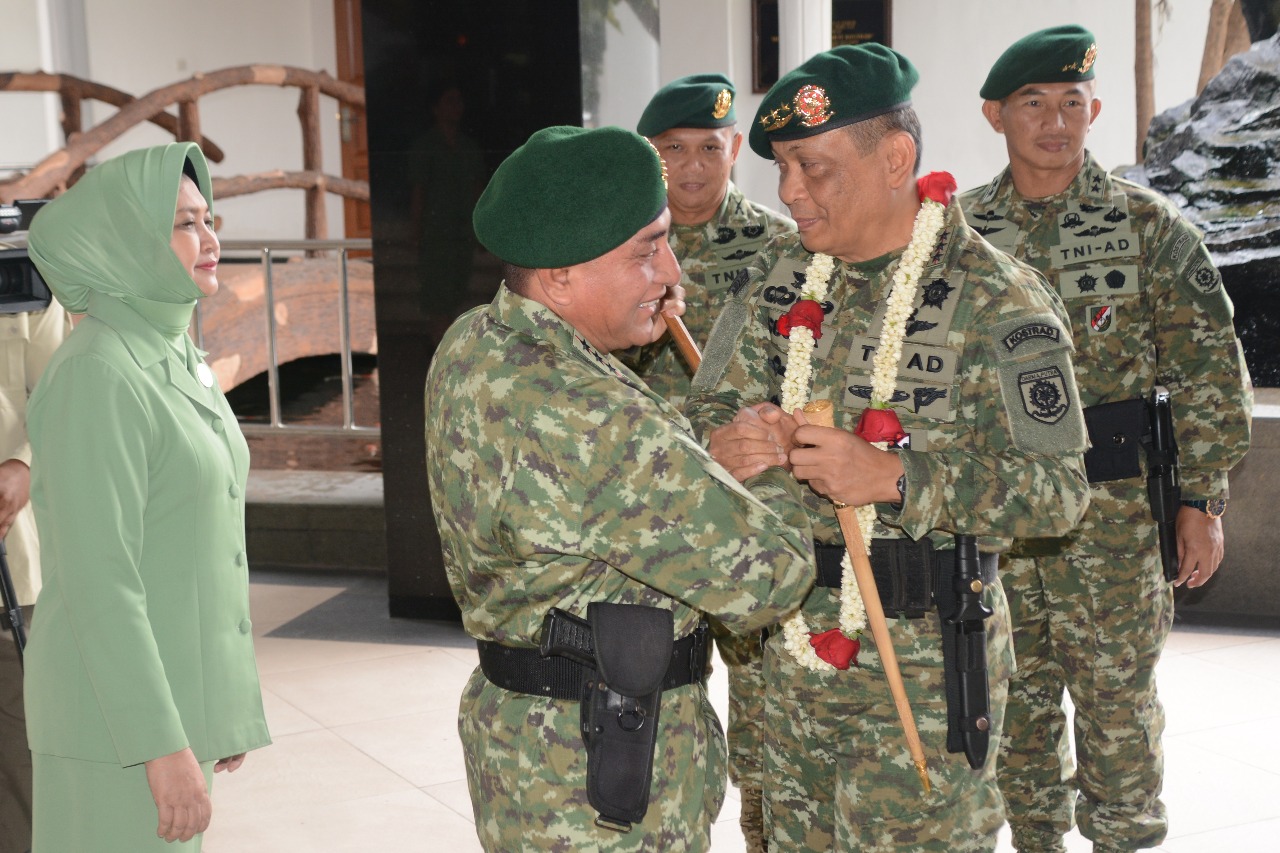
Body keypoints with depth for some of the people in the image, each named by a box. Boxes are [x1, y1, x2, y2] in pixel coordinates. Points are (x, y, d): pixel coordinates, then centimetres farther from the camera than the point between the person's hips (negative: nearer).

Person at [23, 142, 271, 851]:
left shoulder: (172, 361, 11)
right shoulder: (95, 376, -18)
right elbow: (97, 580, -22)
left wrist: (223, 707, 19)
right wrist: (163, 746, -23)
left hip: (180, 687, 9)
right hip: (122, 715, -9)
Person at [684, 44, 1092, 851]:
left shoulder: (996, 300, -13)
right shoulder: (779, 277, 5)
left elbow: (1056, 489, -16)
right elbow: (708, 413, 11)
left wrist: (895, 477, -27)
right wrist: (726, 444, -14)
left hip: (924, 658, -6)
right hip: (795, 643, 6)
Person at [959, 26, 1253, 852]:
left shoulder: (1150, 225, -2)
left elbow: (1209, 366, -1)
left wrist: (1203, 498, -5)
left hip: (1113, 512, -2)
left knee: (1119, 704, 4)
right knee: (1017, 704, 13)